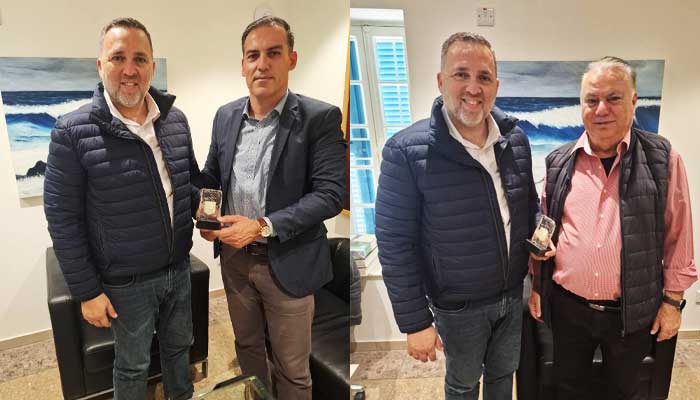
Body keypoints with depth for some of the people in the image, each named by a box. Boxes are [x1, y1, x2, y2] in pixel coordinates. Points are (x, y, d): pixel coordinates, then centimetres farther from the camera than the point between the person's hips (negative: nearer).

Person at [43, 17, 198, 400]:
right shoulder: (72, 132, -16)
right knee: (133, 365, 17)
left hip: (179, 267, 5)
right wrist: (87, 291, -11)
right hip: (127, 282, -4)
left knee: (179, 345, 24)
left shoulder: (175, 119, -3)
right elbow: (63, 219, -13)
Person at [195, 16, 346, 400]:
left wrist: (262, 226, -24)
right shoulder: (226, 115, 3)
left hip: (287, 263, -5)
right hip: (234, 257, 5)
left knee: (291, 367, 12)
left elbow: (331, 193, -19)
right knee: (246, 346, 25)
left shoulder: (321, 118, -14)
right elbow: (211, 175, 14)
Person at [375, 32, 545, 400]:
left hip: (514, 294, 4)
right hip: (458, 307, -4)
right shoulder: (406, 151, -23)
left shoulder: (516, 139, -6)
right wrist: (415, 322, -16)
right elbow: (395, 244, -19)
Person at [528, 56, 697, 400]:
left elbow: (677, 236, -2)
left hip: (633, 312, -1)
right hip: (567, 307, 1)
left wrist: (672, 300, -1)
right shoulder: (558, 163, -2)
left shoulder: (662, 159, -8)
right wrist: (537, 287, 7)